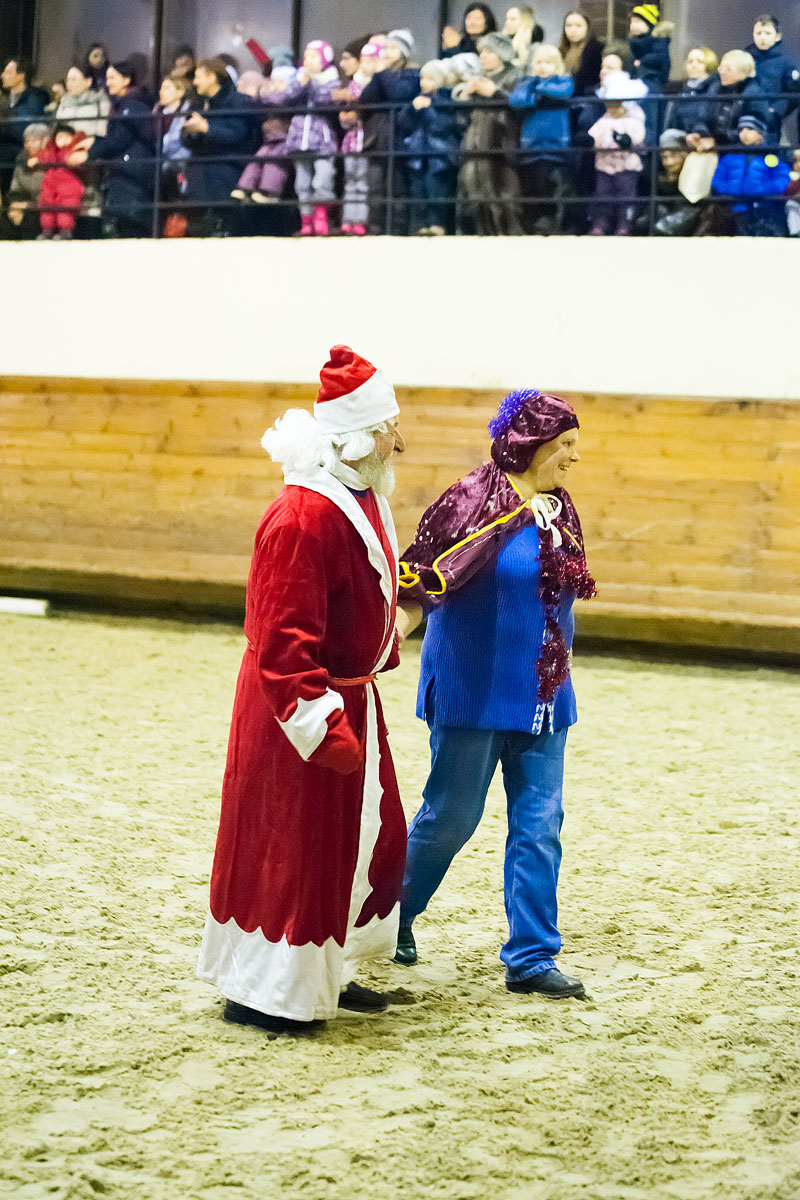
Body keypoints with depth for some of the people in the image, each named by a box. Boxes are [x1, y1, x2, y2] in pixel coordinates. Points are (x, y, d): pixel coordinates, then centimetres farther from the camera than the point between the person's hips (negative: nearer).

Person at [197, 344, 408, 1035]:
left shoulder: (365, 500, 7)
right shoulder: (303, 517, -24)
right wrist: (321, 724, -28)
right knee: (291, 847, -1)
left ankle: (324, 972, 32)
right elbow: (282, 641, -26)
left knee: (369, 837, 17)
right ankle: (261, 993, 12)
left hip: (352, 698, 10)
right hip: (300, 705, -10)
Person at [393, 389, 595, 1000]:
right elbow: (421, 581, -13)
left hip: (540, 697, 6)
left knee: (540, 823, 2)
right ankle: (394, 913, 30)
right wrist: (395, 626, -29)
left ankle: (531, 959, 8)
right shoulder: (472, 502, -12)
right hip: (474, 691, -6)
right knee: (451, 816, 5)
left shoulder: (559, 511, 9)